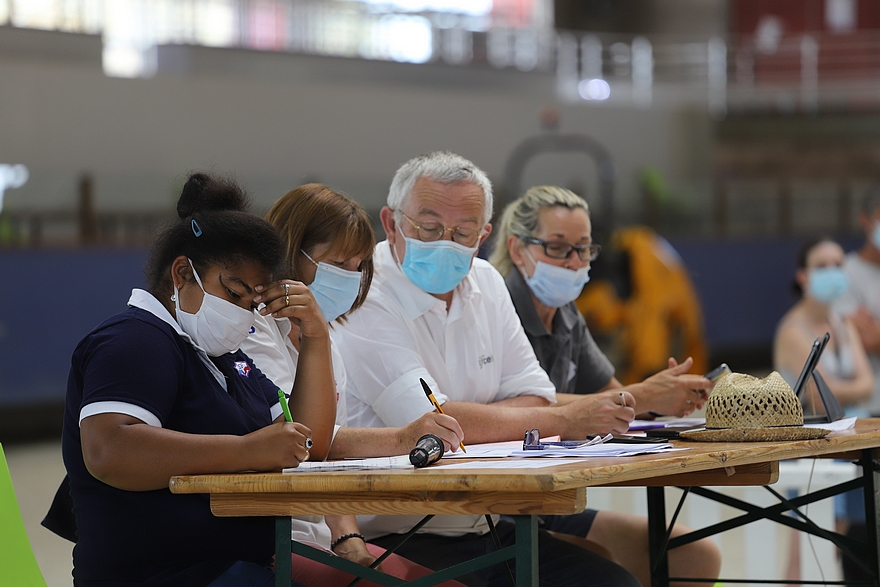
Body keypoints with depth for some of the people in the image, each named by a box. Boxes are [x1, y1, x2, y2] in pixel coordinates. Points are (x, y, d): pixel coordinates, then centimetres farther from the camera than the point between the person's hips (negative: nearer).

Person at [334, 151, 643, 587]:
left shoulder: (485, 283, 12)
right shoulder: (364, 304, -13)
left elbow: (535, 399, 8)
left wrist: (463, 422, -14)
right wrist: (565, 420, -10)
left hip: (488, 525, 8)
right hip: (400, 540, -7)